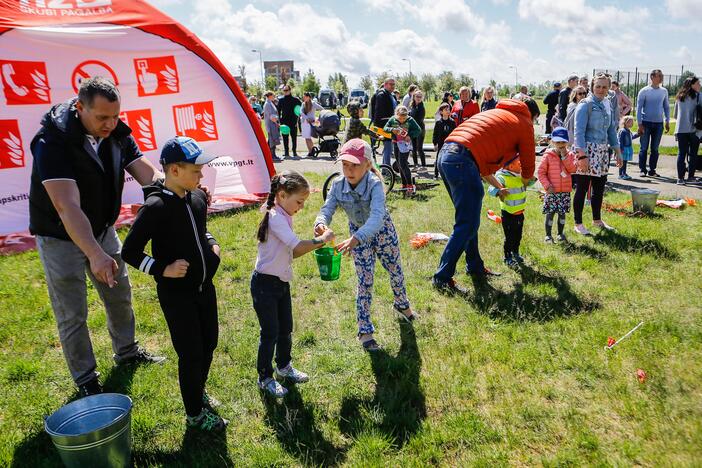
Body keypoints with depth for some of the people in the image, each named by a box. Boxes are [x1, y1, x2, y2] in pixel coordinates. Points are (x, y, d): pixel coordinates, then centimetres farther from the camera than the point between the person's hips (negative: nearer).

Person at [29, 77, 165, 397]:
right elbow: (67, 207, -40)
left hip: (103, 230, 6)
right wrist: (95, 254, -51)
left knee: (120, 295, 20)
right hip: (61, 238, -6)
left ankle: (126, 351, 43)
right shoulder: (53, 142, -30)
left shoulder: (116, 134, -10)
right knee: (72, 314, 4)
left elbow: (149, 174, -13)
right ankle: (86, 380, 23)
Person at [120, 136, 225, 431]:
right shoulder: (155, 207, -21)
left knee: (209, 343, 19)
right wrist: (163, 269, -24)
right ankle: (195, 413, 23)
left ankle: (198, 391, 44)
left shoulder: (199, 197, 0)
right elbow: (129, 253, -17)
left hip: (205, 287, 7)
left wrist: (212, 245, 3)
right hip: (176, 294, -7)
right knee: (191, 353, 3)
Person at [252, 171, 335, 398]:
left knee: (286, 328, 20)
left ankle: (284, 366, 40)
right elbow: (297, 247, -33)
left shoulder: (284, 217, 7)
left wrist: (316, 244, -4)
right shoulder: (275, 217, -22)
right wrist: (321, 239, -19)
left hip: (282, 283, 9)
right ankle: (265, 378, 22)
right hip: (265, 284, -9)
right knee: (270, 333, 4)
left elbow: (291, 252, 8)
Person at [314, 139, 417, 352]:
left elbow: (377, 217, -49)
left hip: (382, 230, -1)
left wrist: (356, 239, -64)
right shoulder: (338, 185, -22)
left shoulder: (375, 184, -36)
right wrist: (320, 224, -51)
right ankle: (365, 330, 12)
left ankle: (402, 305, 51)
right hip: (358, 234, 1)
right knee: (365, 281, 0)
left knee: (395, 270, 20)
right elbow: (327, 210, -26)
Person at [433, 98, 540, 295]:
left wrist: (498, 187, 41)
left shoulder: (497, 113, 33)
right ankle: (442, 278, -3)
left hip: (445, 154, 9)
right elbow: (528, 166, 16)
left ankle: (475, 267, 30)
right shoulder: (525, 124, 10)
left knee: (468, 219, 19)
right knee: (467, 225, -4)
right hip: (463, 161, -9)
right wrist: (524, 182, 40)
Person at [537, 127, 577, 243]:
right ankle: (548, 235, 10)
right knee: (550, 213, -1)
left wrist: (565, 156, -13)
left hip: (565, 191, 3)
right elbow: (541, 172, -4)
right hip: (552, 191, -3)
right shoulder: (548, 156, -4)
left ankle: (560, 234, 25)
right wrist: (547, 185, -12)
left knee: (562, 213, 11)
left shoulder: (570, 155, 6)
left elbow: (573, 169, -9)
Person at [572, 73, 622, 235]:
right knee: (582, 188, -2)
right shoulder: (585, 105, -9)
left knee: (599, 188, 14)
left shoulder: (608, 105, 12)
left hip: (603, 151, 7)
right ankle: (578, 224, 8)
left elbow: (612, 130, 20)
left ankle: (597, 219, 28)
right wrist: (582, 155, -22)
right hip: (587, 150, -7)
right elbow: (579, 132, -16)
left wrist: (617, 151, 16)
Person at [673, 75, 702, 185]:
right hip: (693, 129, -4)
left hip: (680, 129, 4)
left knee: (681, 153, 4)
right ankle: (690, 177, 7)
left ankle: (680, 178, 2)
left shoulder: (679, 97, 11)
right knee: (693, 154, 5)